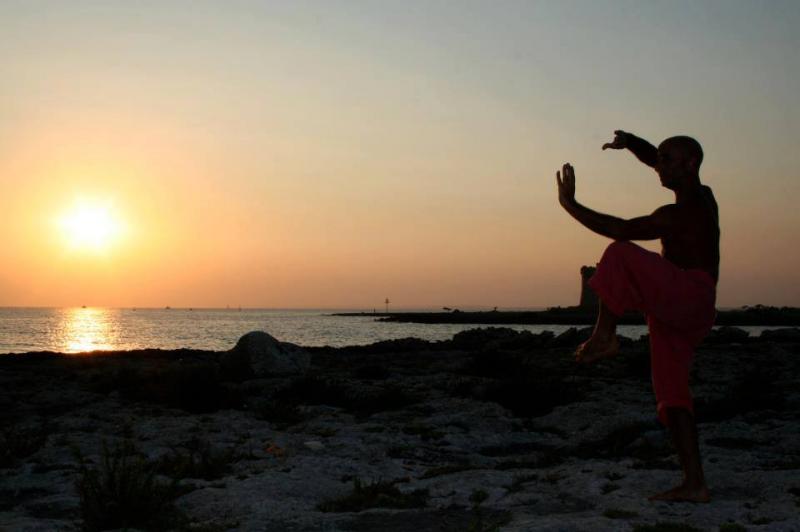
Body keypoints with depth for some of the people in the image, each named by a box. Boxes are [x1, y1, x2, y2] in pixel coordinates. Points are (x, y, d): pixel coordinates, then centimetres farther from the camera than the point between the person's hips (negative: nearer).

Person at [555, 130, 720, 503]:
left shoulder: (685, 212, -12)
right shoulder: (699, 196, 18)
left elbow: (621, 230, -19)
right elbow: (653, 158, 30)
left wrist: (569, 204, -16)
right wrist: (629, 142, 9)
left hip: (689, 295, -10)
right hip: (676, 311, 10)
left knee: (621, 255, -25)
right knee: (671, 394, 5)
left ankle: (604, 336, -19)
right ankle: (694, 483, 2)